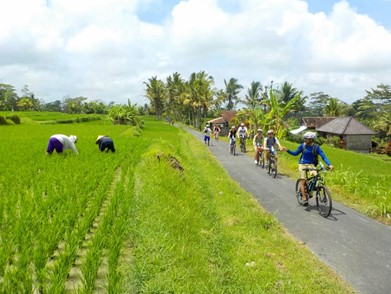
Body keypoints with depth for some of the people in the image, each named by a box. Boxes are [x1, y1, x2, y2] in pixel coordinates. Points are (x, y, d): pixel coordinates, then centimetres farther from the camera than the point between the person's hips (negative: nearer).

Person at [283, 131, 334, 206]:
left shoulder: (316, 147, -8)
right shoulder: (303, 145, -3)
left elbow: (323, 156, -14)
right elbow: (295, 153, 9)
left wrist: (329, 164, -27)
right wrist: (287, 150, -3)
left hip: (311, 164, 0)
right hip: (302, 164, 1)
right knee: (303, 181, -8)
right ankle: (304, 198, -2)